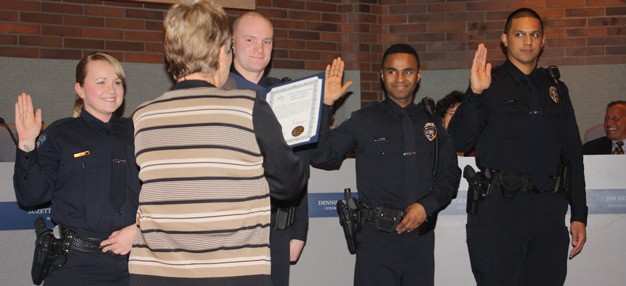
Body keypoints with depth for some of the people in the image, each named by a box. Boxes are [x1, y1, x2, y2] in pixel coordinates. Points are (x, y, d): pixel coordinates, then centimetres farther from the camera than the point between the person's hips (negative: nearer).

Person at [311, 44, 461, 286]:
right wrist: (325, 105, -15)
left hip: (421, 235, 3)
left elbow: (450, 174, 11)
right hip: (378, 236, -3)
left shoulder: (431, 122, 11)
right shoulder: (363, 121, 1)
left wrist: (426, 206, -5)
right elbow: (320, 156, -8)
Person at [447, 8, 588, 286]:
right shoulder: (490, 84, 2)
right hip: (499, 210, -4)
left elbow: (573, 155, 16)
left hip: (550, 210, 4)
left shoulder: (555, 89, 15)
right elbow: (459, 142, -9)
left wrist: (579, 215, 11)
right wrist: (475, 93, -22)